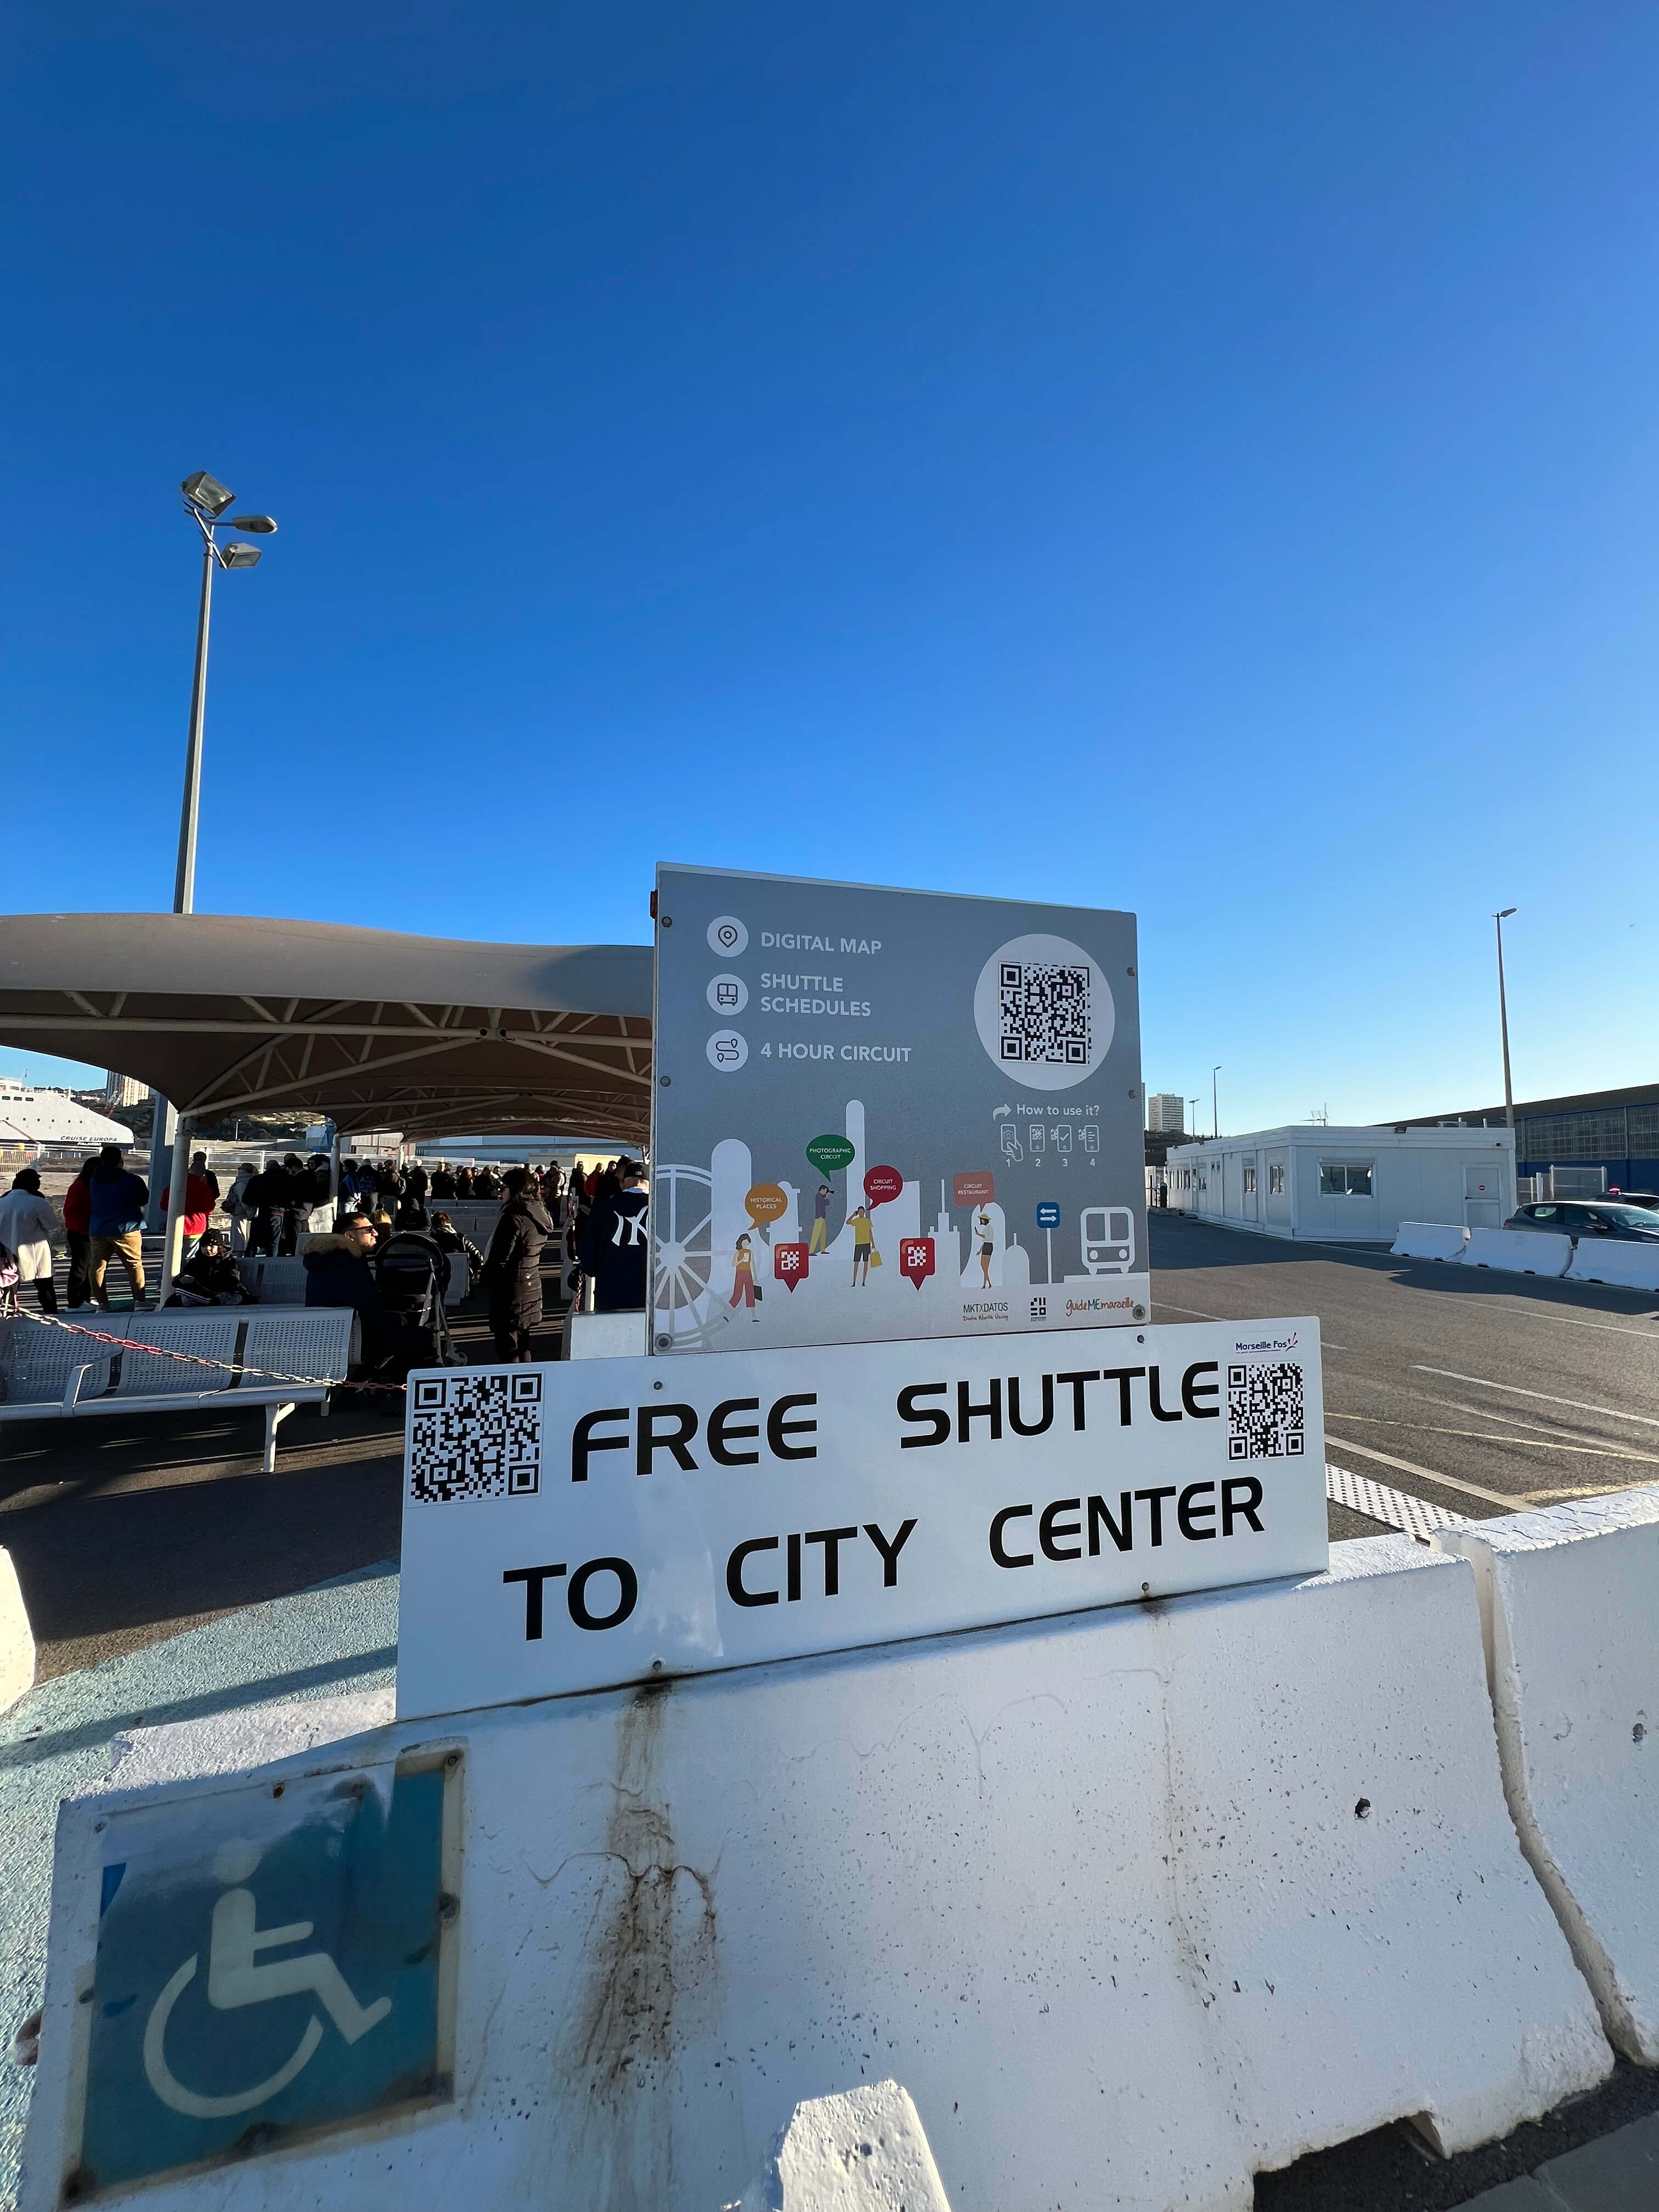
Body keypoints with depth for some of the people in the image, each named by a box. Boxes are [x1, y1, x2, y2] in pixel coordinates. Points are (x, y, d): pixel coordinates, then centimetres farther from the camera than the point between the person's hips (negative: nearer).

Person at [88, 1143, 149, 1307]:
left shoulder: (94, 1180, 4)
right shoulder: (132, 1180, -11)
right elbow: (144, 1200, 2)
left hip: (98, 1230, 4)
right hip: (126, 1229, -4)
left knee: (98, 1266, 9)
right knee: (135, 1266, 2)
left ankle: (102, 1303, 8)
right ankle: (139, 1301, -1)